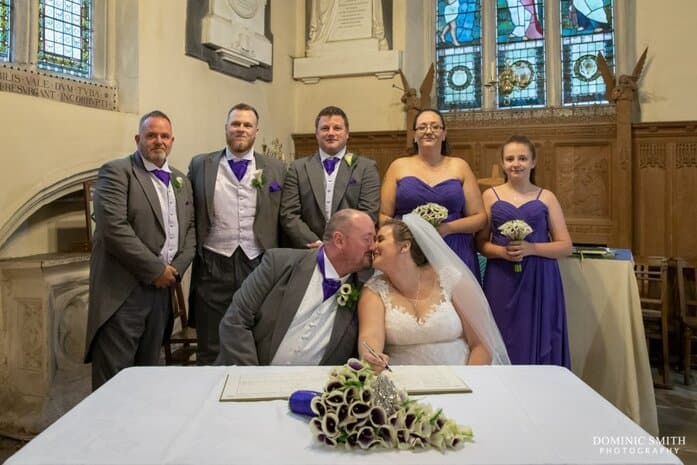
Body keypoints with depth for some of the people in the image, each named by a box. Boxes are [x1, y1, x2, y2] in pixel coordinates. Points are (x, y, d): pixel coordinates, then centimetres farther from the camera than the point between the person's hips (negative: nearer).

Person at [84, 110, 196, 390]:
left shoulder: (181, 181, 16)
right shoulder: (116, 172, -5)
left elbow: (190, 229, 15)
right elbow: (114, 228, -16)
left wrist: (177, 268, -2)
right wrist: (157, 269, -14)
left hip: (163, 288, 6)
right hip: (123, 291, -6)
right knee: (114, 376, -1)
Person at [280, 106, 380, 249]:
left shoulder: (366, 167, 6)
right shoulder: (298, 168, 9)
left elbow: (368, 214, -1)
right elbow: (289, 215, 3)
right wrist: (316, 244, -9)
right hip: (308, 253, 1)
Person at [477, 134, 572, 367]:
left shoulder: (546, 197, 6)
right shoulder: (491, 196, 7)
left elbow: (565, 246, 3)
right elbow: (481, 242, 5)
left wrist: (531, 248, -12)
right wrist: (501, 251, -14)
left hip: (540, 281, 0)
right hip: (501, 281, 0)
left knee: (538, 343, 3)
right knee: (503, 347, 2)